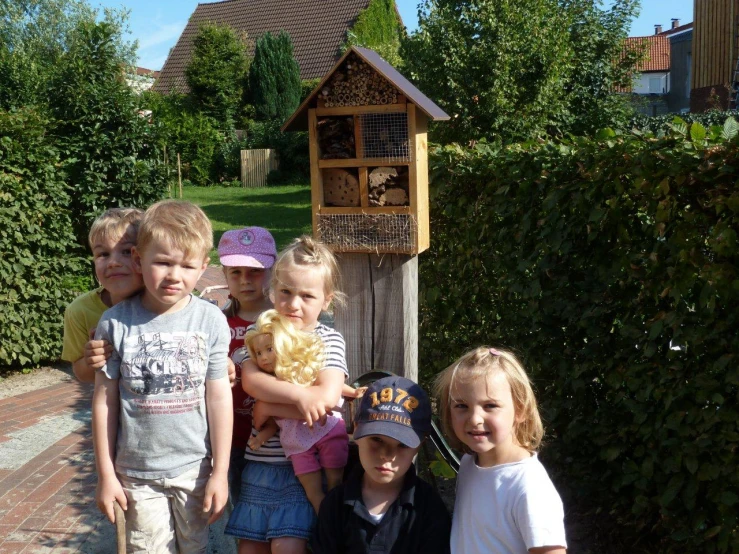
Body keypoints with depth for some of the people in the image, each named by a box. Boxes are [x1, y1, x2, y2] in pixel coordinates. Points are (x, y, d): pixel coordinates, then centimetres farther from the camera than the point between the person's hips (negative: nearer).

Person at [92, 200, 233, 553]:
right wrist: (106, 474, 1)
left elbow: (219, 398, -5)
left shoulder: (210, 320, -10)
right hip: (137, 472, 0)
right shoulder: (116, 323, -10)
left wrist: (220, 472, -2)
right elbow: (105, 401, -3)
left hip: (194, 467, 0)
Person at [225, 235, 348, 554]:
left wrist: (269, 406, -15)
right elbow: (250, 379, -14)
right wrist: (299, 395, -26)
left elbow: (327, 397, -18)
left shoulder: (329, 340, -4)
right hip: (260, 461, 4)